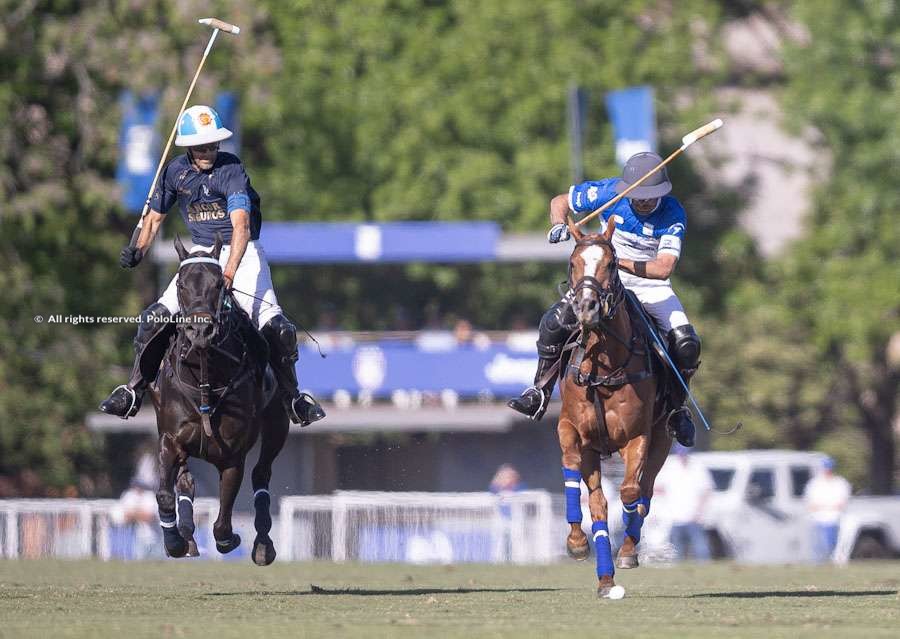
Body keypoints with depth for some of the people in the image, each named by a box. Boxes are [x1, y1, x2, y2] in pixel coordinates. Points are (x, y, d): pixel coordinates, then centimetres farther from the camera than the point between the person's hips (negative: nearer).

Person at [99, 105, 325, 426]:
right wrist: (138, 250, -4)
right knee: (154, 318, -12)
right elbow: (155, 216, 15)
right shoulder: (175, 171, -1)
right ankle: (133, 391, 3)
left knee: (275, 326, -20)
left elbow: (241, 225, -30)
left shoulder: (232, 170, -18)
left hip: (242, 252, -4)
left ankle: (292, 398, -2)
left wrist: (229, 274, -43)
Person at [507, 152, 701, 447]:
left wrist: (620, 261, -41)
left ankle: (677, 409, 5)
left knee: (687, 344, -20)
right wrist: (559, 225, -23)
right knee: (555, 321, -22)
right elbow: (560, 201, 0)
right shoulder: (610, 192, -15)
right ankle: (539, 392, -7)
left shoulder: (673, 215, -20)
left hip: (651, 286, -1)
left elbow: (663, 268, -29)